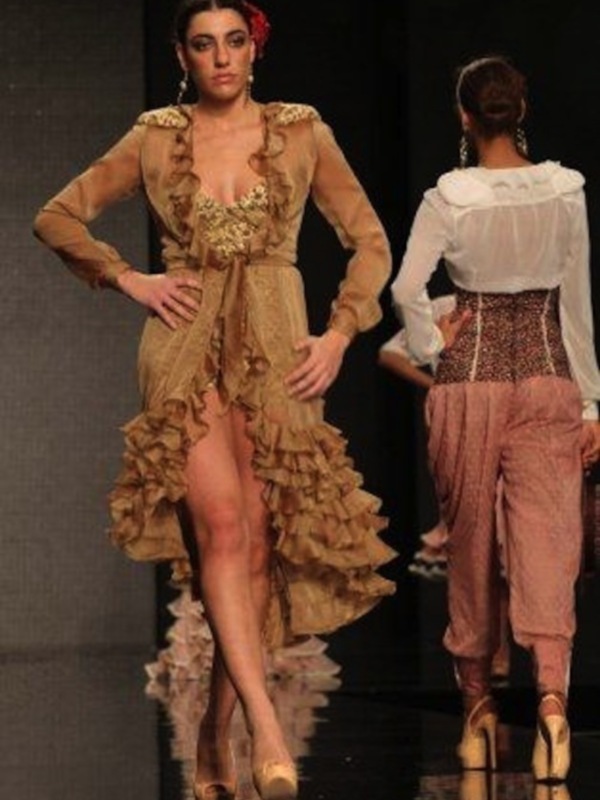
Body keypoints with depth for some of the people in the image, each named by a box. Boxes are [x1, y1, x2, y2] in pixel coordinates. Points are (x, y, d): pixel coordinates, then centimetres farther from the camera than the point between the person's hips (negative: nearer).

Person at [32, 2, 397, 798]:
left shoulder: (302, 134, 7)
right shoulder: (155, 141, 8)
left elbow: (370, 241, 10)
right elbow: (57, 217, 15)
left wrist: (339, 333, -1)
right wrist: (129, 278, 3)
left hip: (275, 350, 1)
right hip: (186, 345, -1)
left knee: (259, 543, -3)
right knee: (221, 522, -20)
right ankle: (265, 726, -26)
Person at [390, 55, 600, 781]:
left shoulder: (449, 198, -9)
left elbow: (405, 290, -18)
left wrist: (431, 349, 0)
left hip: (469, 375, -1)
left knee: (470, 544, 12)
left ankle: (477, 708, 21)